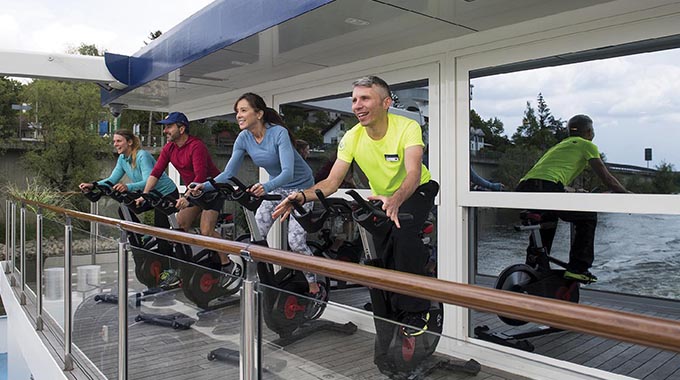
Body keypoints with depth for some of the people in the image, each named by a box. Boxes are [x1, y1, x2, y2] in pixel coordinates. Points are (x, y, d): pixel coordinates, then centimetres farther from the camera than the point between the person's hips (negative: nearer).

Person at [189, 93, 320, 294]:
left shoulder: (279, 133, -28)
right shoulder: (244, 138, -10)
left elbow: (288, 172, -38)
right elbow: (228, 173, -11)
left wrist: (266, 187, -57)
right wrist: (206, 186, -28)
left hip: (300, 187, -6)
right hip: (276, 187, 6)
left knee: (296, 242, -12)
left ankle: (313, 285, 9)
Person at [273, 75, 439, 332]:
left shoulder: (407, 128, -29)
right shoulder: (352, 138, -17)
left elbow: (413, 173, -43)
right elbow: (332, 182, -19)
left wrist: (395, 200, -64)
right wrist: (302, 196, -38)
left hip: (418, 190, -5)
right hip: (382, 197, 5)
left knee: (403, 234, -31)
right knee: (383, 254, 1)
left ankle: (416, 311, -14)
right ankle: (394, 310, 27)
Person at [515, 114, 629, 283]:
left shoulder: (559, 145, 37)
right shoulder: (586, 145, 17)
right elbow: (607, 178, 17)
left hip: (522, 189, 8)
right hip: (546, 188, -7)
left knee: (548, 218, 37)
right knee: (588, 216, 14)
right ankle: (578, 268, 8)